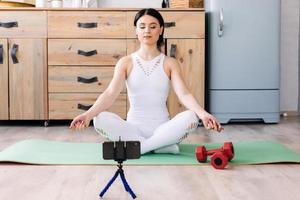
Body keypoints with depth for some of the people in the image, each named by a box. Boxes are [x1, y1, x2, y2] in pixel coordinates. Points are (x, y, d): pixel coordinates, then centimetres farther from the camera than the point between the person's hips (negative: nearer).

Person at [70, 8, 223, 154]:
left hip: (162, 129, 0)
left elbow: (183, 94, -10)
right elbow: (111, 93, -10)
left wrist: (203, 114, -31)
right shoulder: (126, 63, 3)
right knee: (100, 119, -28)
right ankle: (162, 146, -24)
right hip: (133, 128, 0)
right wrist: (88, 114, -30)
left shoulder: (170, 63, 4)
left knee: (191, 117, -29)